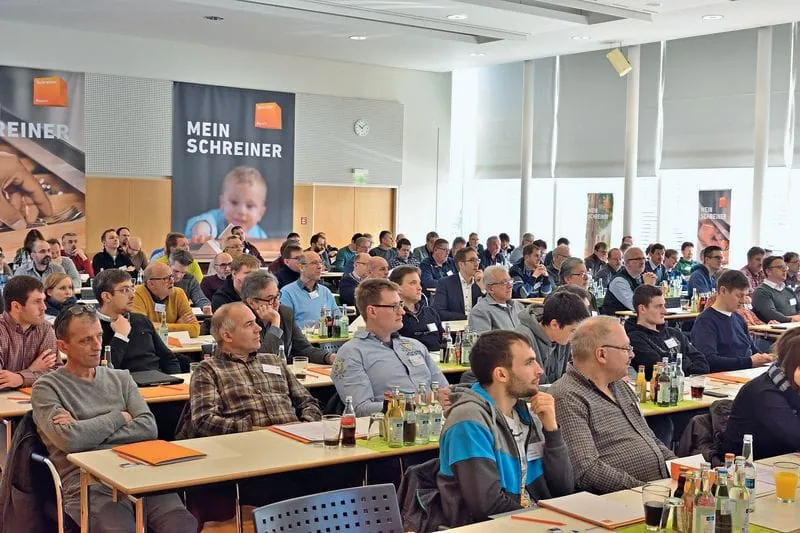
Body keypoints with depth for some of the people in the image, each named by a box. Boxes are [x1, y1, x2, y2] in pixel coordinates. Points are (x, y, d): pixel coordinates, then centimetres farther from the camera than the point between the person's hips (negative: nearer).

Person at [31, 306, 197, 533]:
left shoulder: (120, 378, 20)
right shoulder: (46, 388, 7)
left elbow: (149, 428, 5)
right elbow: (70, 440, -10)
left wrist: (88, 431, -2)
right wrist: (119, 418, 4)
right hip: (89, 486, -3)